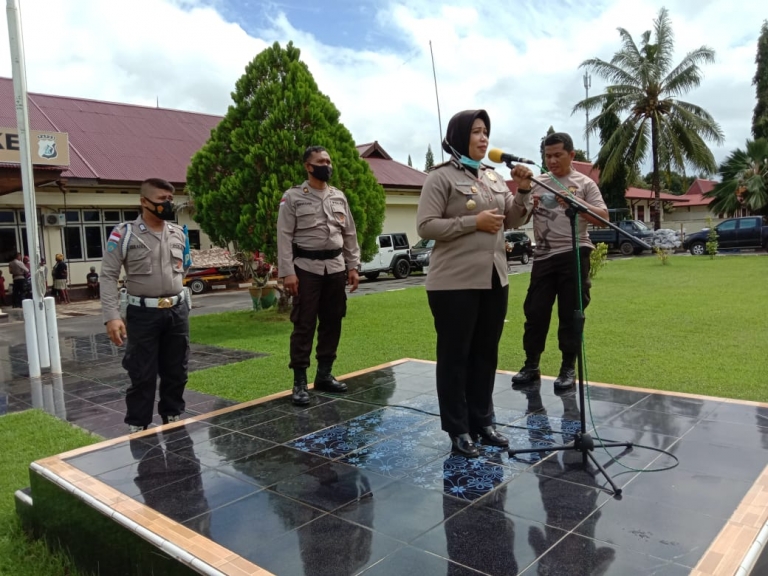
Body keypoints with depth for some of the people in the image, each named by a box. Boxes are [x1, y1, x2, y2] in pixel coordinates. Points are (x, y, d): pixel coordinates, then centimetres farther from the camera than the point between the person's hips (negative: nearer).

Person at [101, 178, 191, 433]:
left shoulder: (178, 233, 8)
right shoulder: (124, 233, -7)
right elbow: (108, 276, -9)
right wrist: (112, 316, -17)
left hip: (177, 311, 5)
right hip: (143, 314, -4)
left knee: (176, 371, 13)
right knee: (142, 374, 3)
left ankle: (174, 420, 29)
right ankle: (137, 428, 17)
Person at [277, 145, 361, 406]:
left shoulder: (339, 197, 12)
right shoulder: (293, 197, -2)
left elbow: (350, 234, 14)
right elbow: (284, 237, -7)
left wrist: (353, 266, 8)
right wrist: (287, 272, -14)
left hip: (335, 268, 5)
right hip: (307, 269, -5)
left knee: (332, 322, 9)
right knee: (304, 325, -3)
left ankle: (324, 375, 22)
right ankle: (299, 382, 5)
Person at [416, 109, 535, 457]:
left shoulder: (494, 178, 13)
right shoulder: (441, 178, -5)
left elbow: (513, 221, 15)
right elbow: (425, 226, -13)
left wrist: (522, 192, -3)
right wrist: (474, 222, -17)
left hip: (494, 280, 7)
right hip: (455, 283, -7)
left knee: (486, 354, 14)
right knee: (455, 356, 3)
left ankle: (482, 422, 27)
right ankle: (458, 430, 14)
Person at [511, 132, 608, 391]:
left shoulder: (584, 183, 3)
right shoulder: (537, 183, 12)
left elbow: (604, 217, -5)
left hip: (574, 254, -3)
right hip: (543, 256, 3)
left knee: (570, 313, 3)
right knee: (535, 311, 4)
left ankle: (569, 368, 15)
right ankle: (531, 365, 16)